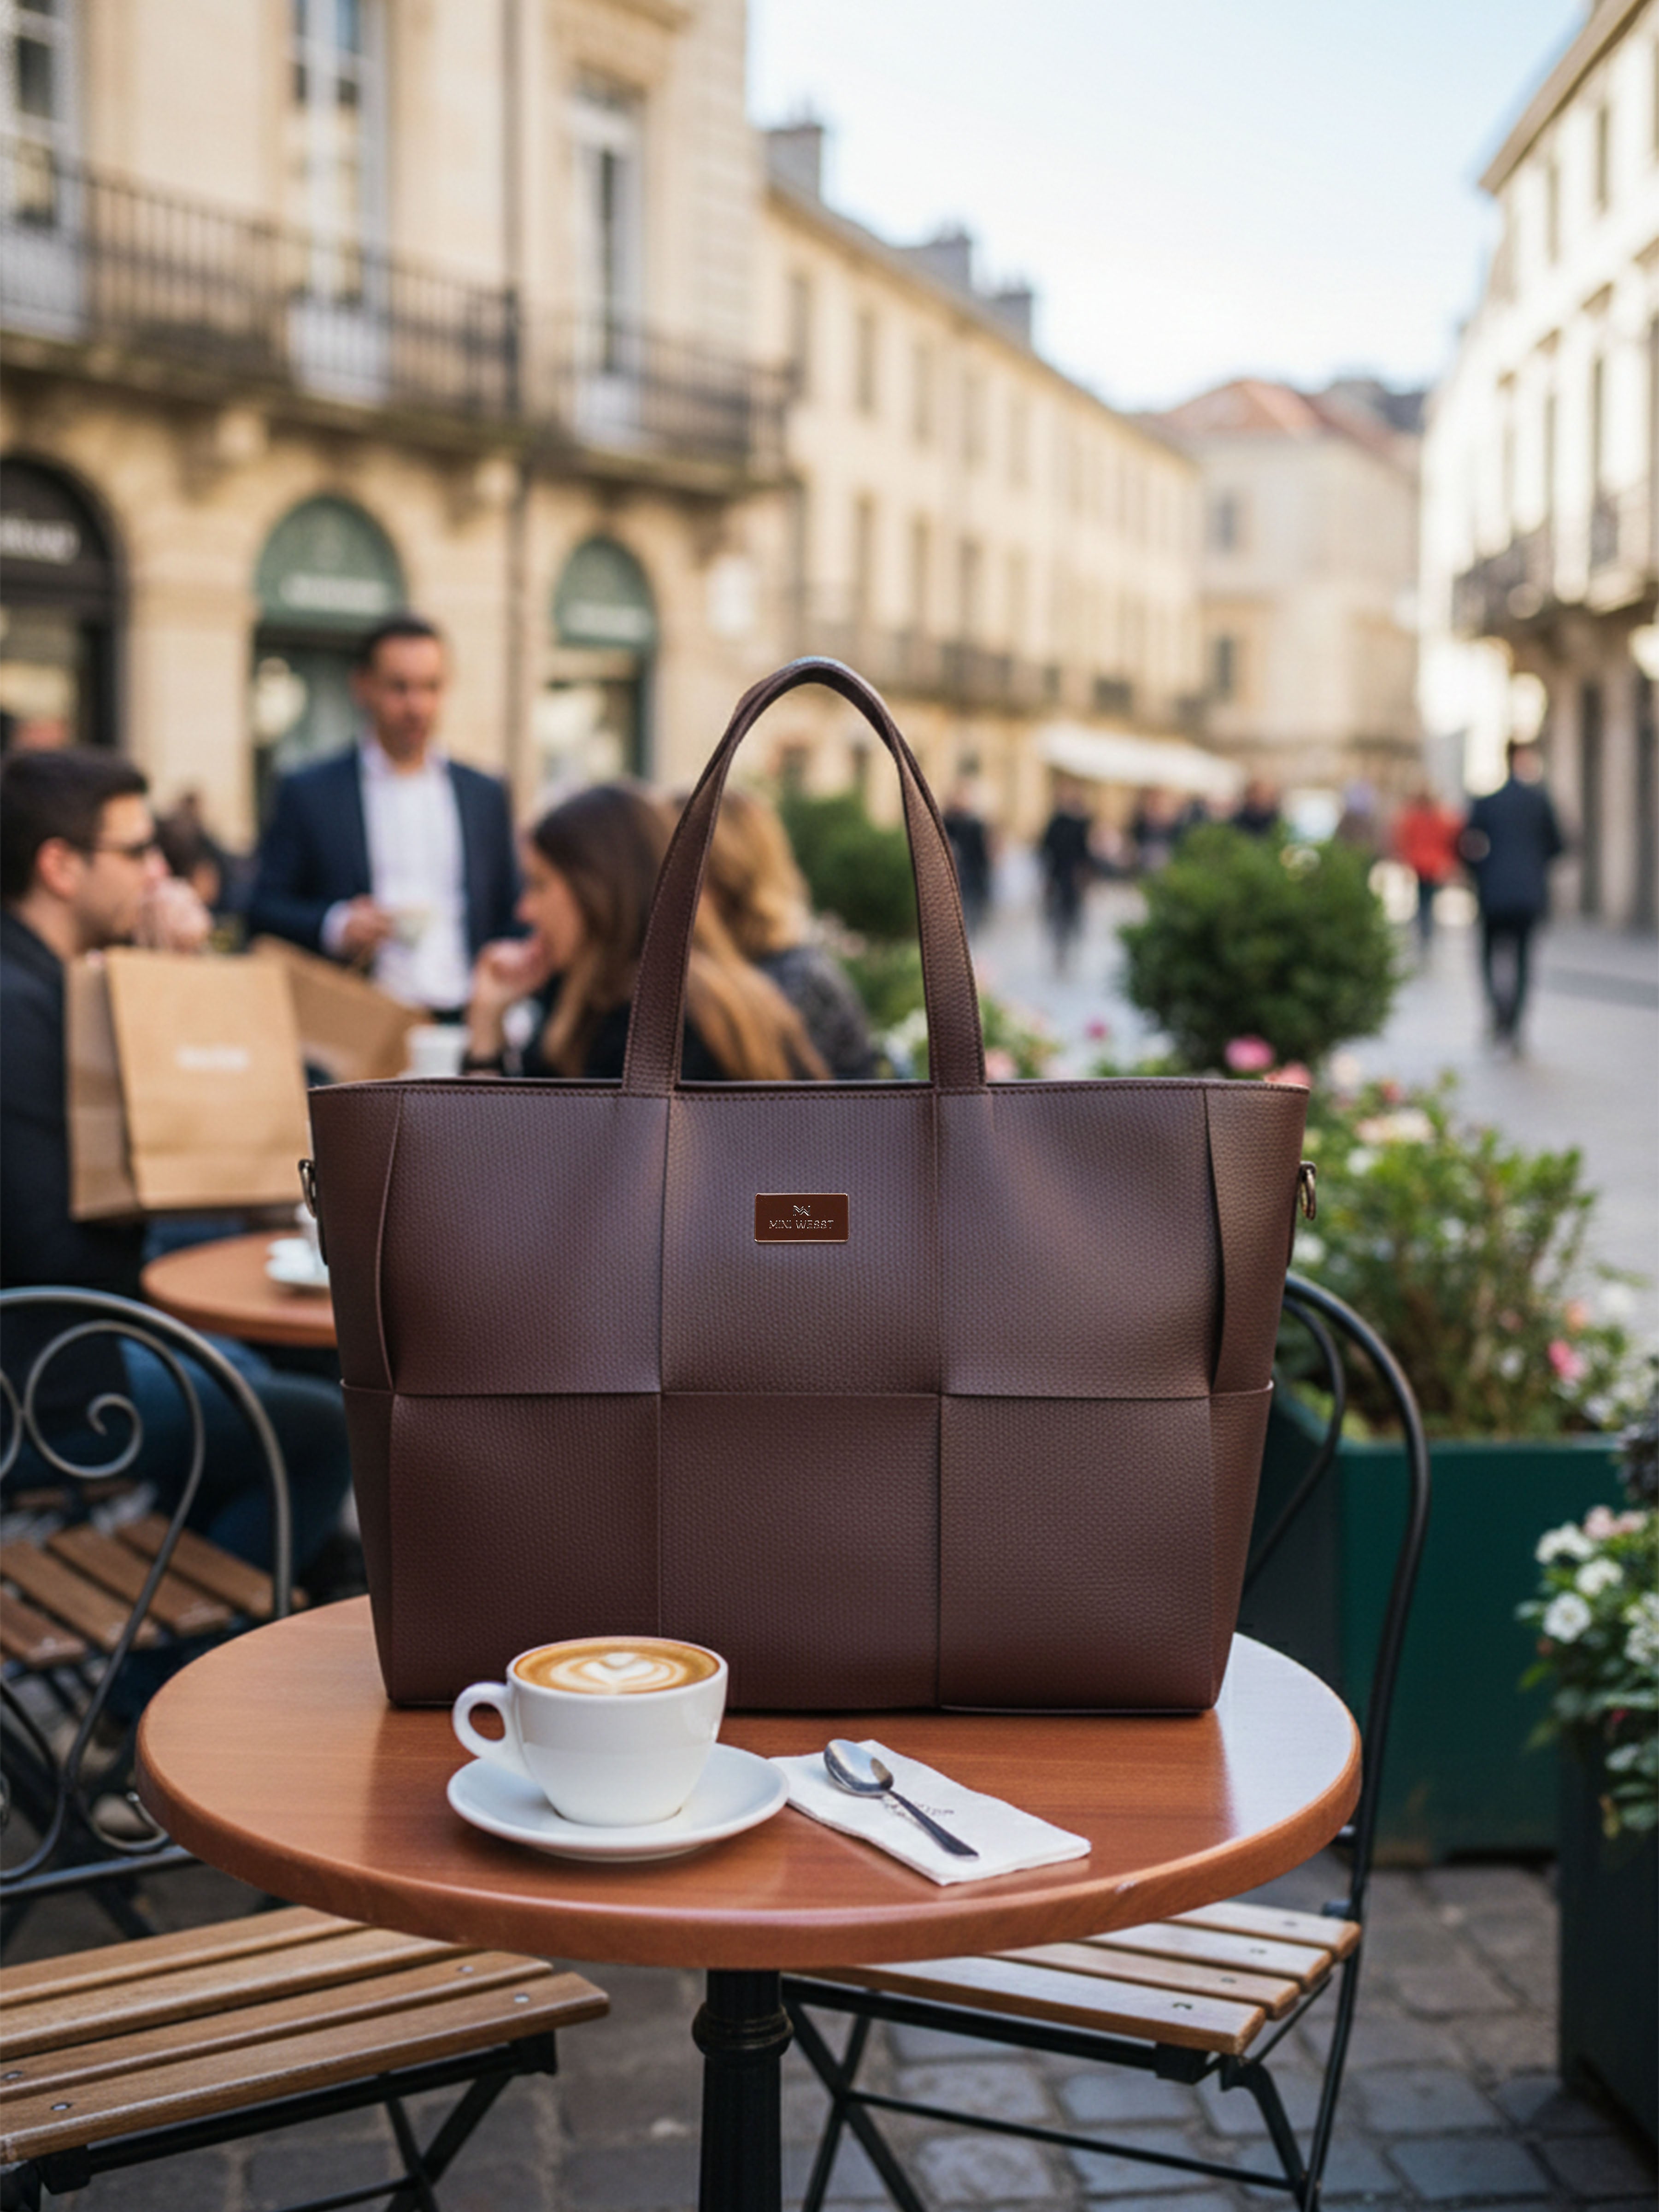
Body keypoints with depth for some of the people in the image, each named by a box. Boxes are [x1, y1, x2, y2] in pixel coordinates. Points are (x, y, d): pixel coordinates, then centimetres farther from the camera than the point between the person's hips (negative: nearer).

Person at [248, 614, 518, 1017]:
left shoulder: (486, 796, 15)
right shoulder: (308, 794, 6)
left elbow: (507, 923, 17)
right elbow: (264, 913, 4)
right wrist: (334, 927, -13)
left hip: (463, 1027, 2)